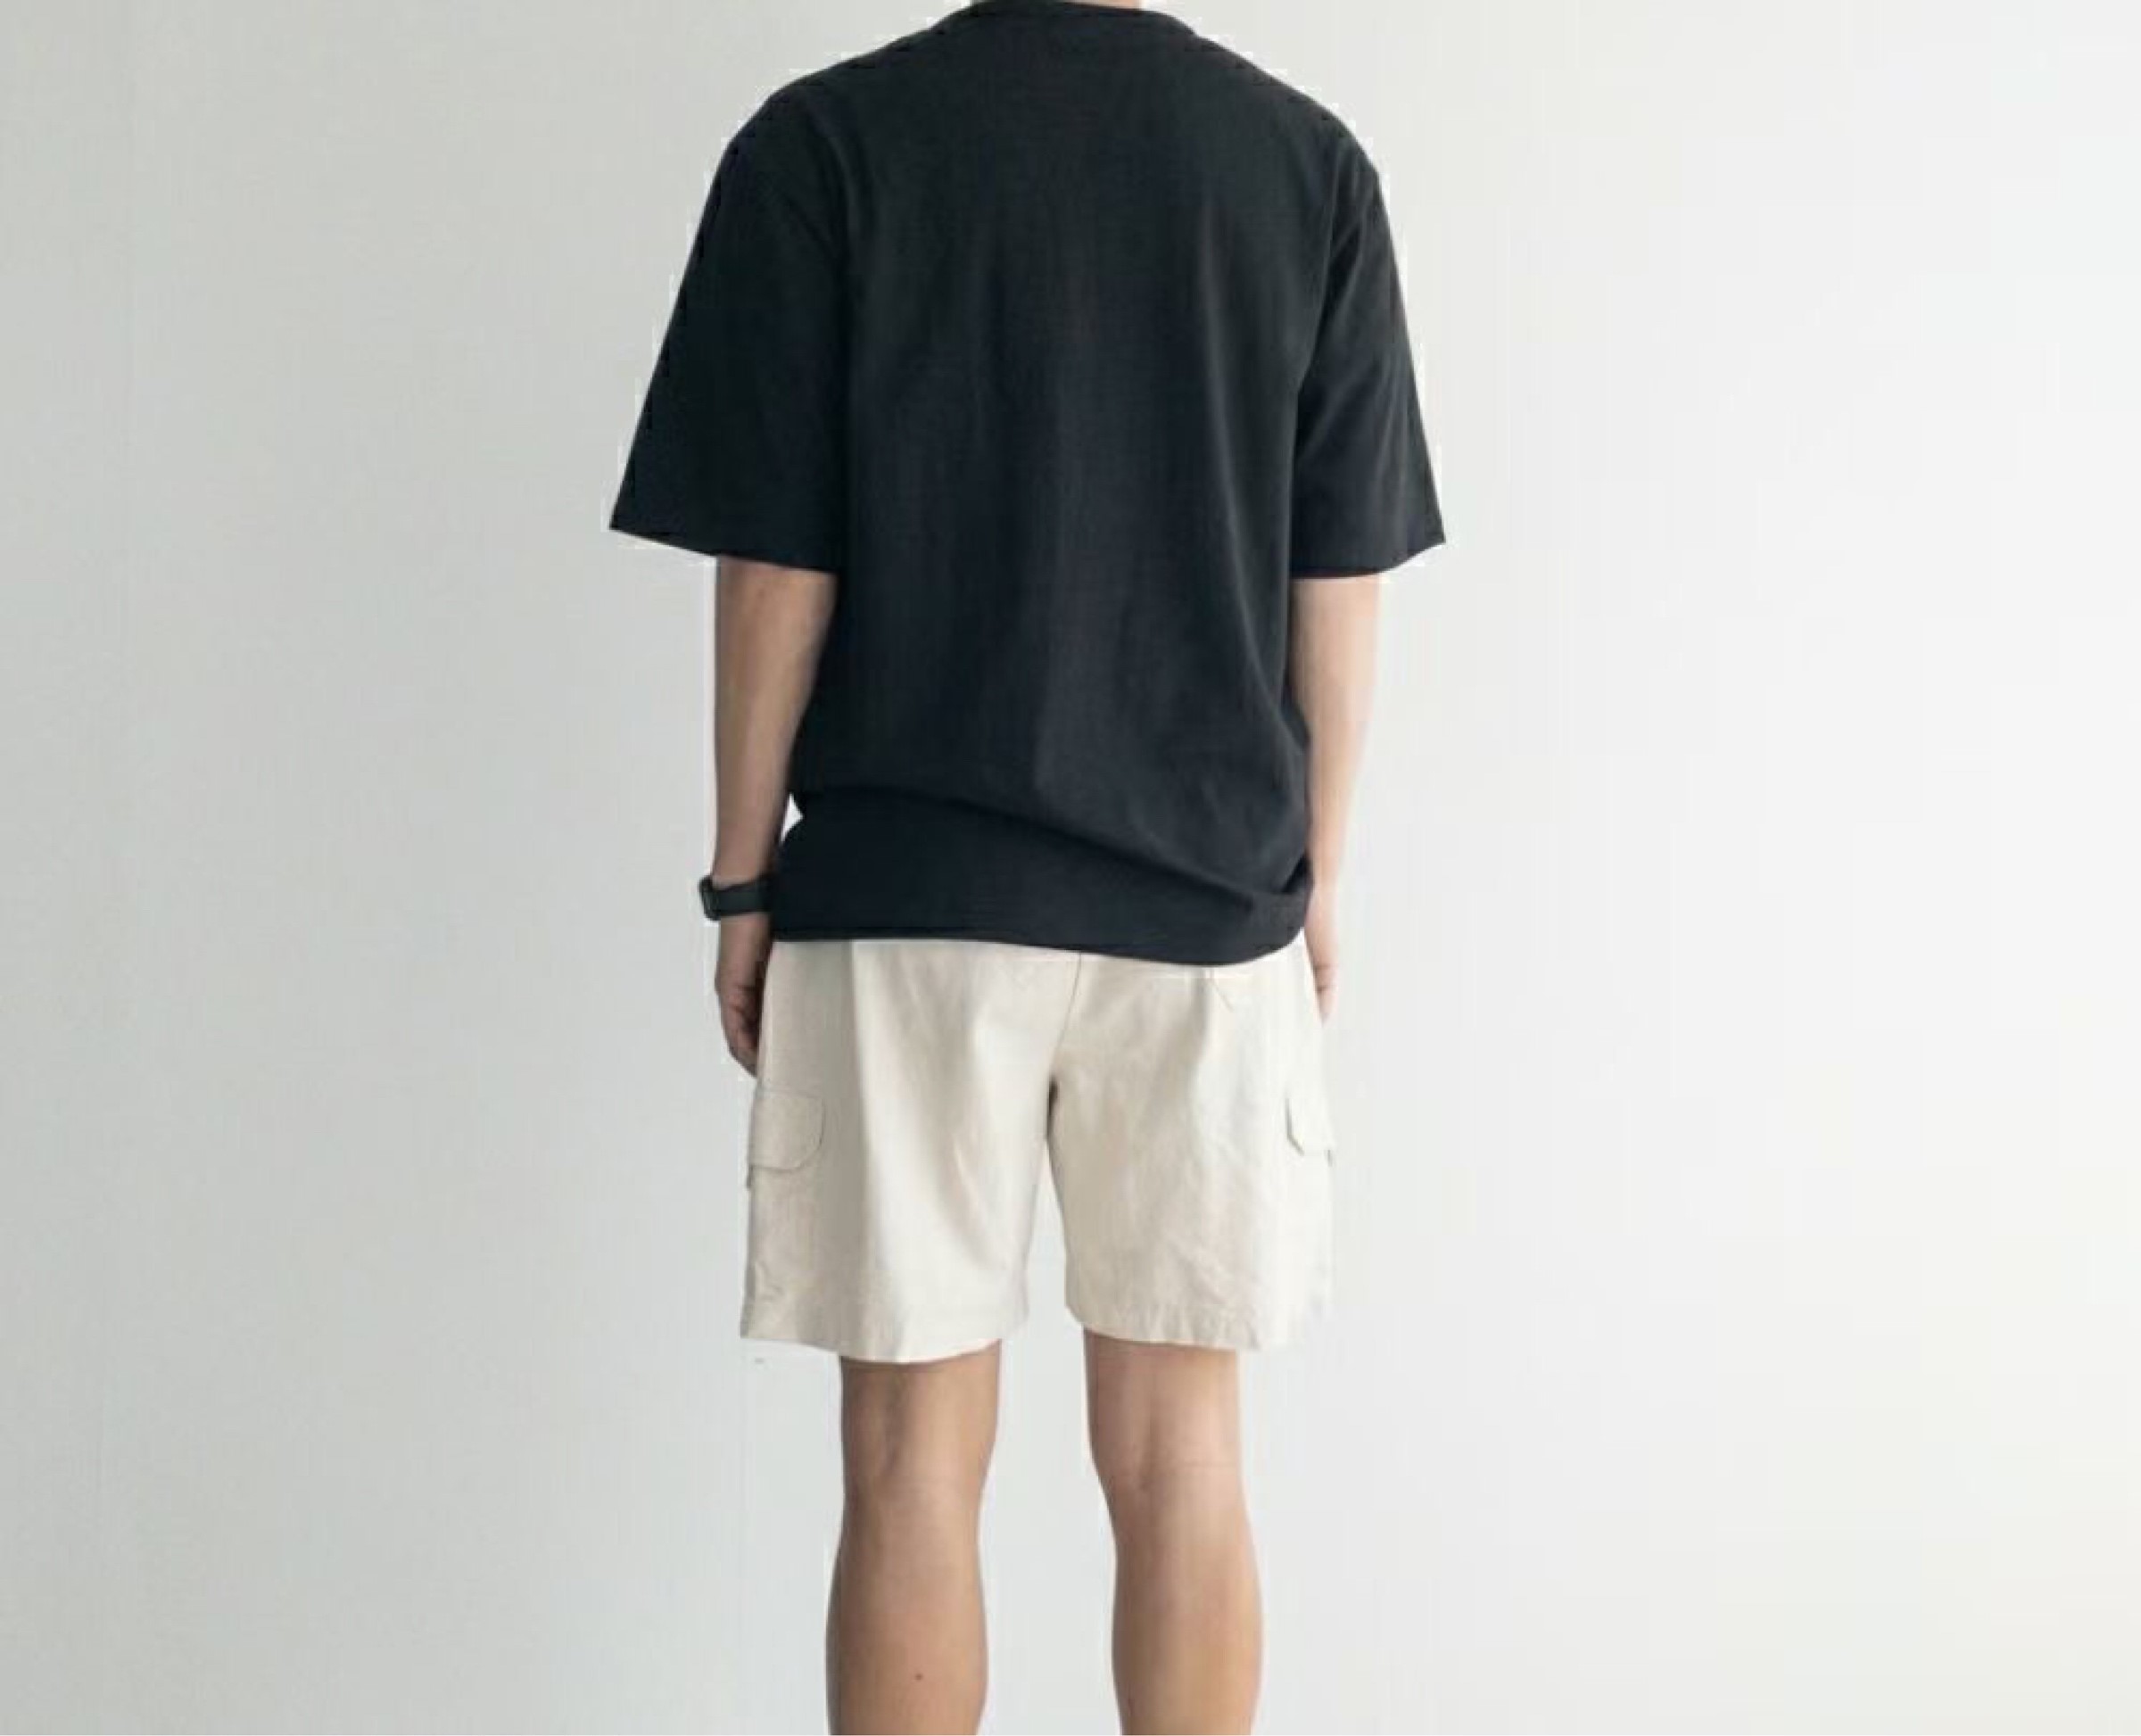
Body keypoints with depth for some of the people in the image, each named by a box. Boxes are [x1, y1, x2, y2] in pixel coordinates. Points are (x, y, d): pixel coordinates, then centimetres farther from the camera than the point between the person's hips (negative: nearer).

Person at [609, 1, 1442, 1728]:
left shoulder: (824, 143, -4)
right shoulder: (1312, 161, 3)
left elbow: (776, 569, -6)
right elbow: (1341, 579, 4)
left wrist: (744, 879, 4)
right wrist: (1318, 873, 13)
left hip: (903, 890, -2)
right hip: (1209, 895, 3)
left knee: (914, 1456, 5)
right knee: (1178, 1453, 10)